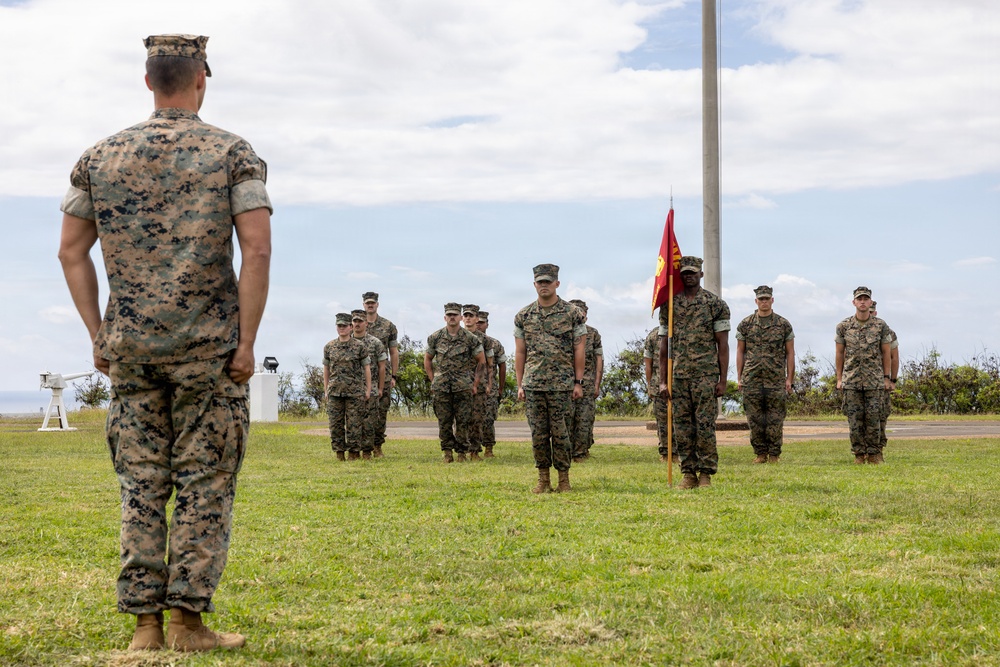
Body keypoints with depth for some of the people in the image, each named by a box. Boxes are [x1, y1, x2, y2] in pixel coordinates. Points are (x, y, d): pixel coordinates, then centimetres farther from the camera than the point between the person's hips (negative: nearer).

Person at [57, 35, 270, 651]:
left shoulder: (102, 157, 8)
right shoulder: (234, 154, -3)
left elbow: (71, 251, 8)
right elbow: (258, 250, -13)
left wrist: (98, 335, 12)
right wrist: (246, 342, -9)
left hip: (130, 345, 3)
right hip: (207, 345, -3)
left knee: (142, 483, 8)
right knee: (204, 482, 3)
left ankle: (146, 622, 9)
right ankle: (188, 618, 2)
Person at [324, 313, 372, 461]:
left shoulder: (360, 346, -1)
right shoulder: (329, 347, 7)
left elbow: (367, 368, 1)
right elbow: (326, 369, 13)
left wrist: (368, 389, -2)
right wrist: (326, 390, 10)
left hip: (355, 392, -3)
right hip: (334, 392, 3)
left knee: (354, 423, -1)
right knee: (335, 423, 3)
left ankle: (354, 452, 6)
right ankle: (339, 452, 11)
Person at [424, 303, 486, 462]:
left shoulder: (470, 338, 1)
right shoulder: (435, 338, 5)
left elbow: (482, 361, 6)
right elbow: (427, 359, 15)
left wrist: (475, 384, 2)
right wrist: (433, 380, 8)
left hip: (463, 387, -1)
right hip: (441, 387, 1)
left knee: (463, 421, -2)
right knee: (444, 421, 2)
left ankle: (462, 452, 7)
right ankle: (447, 452, 11)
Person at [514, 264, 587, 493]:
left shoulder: (572, 313, 2)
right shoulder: (523, 316, 8)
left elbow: (579, 349, 2)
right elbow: (520, 352, 10)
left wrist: (578, 382, -4)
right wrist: (519, 385, 5)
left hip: (562, 385, -2)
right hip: (533, 385, 2)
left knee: (560, 433, -1)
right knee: (538, 433, 3)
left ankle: (564, 479, 9)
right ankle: (543, 480, 11)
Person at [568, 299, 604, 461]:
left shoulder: (593, 334, 8)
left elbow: (599, 360, 7)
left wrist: (597, 385, 0)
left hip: (587, 385, 0)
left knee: (585, 421, -1)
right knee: (567, 420, -4)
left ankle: (581, 452, 6)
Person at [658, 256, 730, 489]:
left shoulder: (716, 304, 2)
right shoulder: (669, 306, 10)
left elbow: (723, 344, 1)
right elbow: (663, 345, 11)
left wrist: (722, 380, -5)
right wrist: (662, 380, 4)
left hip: (706, 374, -3)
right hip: (678, 375, 3)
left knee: (705, 424, -6)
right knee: (682, 426, 3)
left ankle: (706, 473, 2)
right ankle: (689, 474, 9)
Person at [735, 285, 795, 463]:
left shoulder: (783, 325, 4)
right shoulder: (745, 324, 7)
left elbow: (790, 353, 6)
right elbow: (740, 351, 10)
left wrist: (790, 378, 0)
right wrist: (739, 377, 5)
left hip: (776, 380, -1)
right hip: (751, 380, 1)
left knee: (775, 420, 0)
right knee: (755, 420, 3)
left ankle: (774, 454, 8)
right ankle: (760, 453, 12)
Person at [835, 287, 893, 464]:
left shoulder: (881, 326, 1)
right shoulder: (843, 326, 2)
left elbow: (886, 353, 6)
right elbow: (840, 353, 7)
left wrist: (887, 378, 2)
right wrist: (839, 378, 4)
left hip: (874, 380, 0)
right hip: (851, 381, 0)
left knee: (873, 418, 0)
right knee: (855, 419, 1)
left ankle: (874, 453, 9)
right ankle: (859, 454, 9)